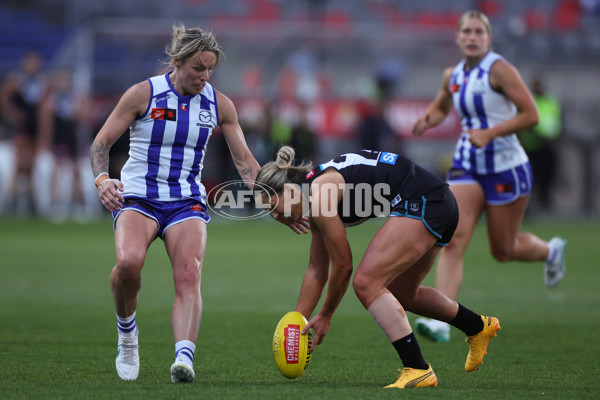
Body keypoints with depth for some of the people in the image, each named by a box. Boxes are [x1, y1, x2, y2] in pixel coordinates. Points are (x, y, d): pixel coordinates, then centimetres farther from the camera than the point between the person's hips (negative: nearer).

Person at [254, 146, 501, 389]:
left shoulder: (319, 195, -16)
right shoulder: (315, 201, 13)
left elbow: (343, 266, -10)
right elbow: (316, 270, 20)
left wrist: (325, 315, 3)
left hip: (421, 201, -11)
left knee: (366, 283, -16)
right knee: (402, 295, 25)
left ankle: (418, 370, -16)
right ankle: (479, 328, 44)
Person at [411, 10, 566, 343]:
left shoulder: (498, 69, -12)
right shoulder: (453, 76, 7)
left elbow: (530, 115, -14)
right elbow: (440, 108, 27)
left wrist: (489, 133, -22)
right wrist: (428, 120, 3)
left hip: (506, 169, -5)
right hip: (467, 167, 5)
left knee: (503, 251, 8)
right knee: (453, 241, -14)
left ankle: (551, 250, 42)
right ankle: (441, 322, -21)